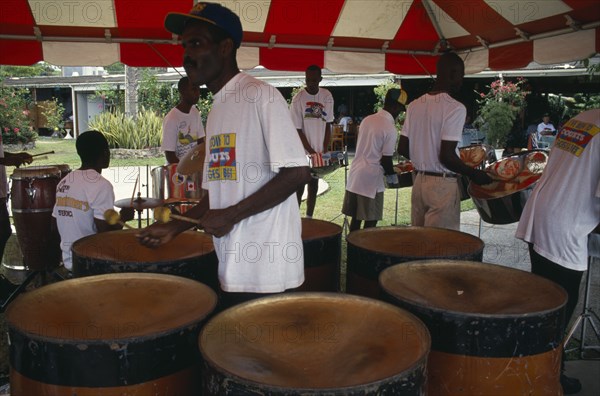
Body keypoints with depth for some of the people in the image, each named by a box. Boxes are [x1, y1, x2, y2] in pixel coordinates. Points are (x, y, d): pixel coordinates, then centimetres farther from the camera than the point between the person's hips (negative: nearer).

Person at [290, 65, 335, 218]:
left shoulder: (327, 96, 1)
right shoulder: (298, 99, -11)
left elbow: (328, 125, 5)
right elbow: (298, 130, -11)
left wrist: (324, 151, -4)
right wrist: (312, 152, -16)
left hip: (319, 152, 4)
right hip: (302, 152, -4)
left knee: (313, 187, 10)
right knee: (299, 187, -1)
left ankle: (309, 219, 20)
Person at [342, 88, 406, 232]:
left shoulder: (367, 119, 7)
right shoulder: (390, 129, -15)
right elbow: (385, 160, -15)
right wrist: (392, 175, 5)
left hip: (355, 174, 7)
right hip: (371, 179, -7)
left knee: (355, 218, 15)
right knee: (370, 221, 4)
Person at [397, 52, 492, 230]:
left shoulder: (415, 105, 6)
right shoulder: (455, 108, -14)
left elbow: (402, 149, 7)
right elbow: (446, 156, -20)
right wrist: (473, 173, -6)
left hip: (419, 182, 7)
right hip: (443, 186, -7)